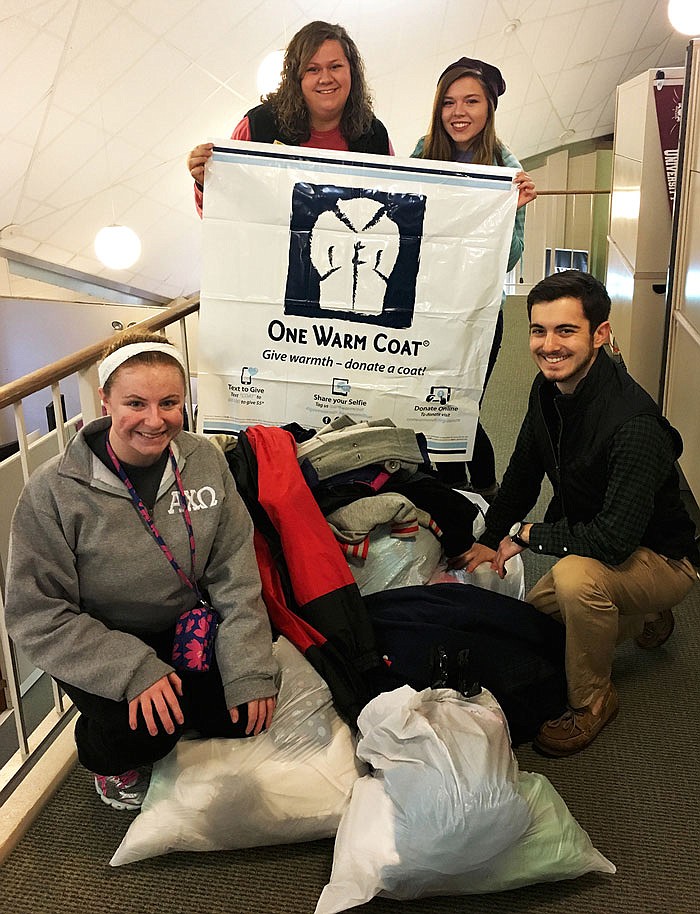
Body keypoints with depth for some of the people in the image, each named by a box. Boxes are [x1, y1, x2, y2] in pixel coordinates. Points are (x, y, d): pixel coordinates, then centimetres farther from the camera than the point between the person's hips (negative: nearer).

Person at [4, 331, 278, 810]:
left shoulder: (206, 460, -11)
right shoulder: (54, 490, -21)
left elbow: (234, 573, -10)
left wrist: (250, 670, -17)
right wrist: (133, 669, -26)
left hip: (187, 628, 4)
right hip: (99, 646, -3)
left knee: (245, 713, -11)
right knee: (138, 732, -26)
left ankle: (171, 719, 22)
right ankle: (113, 759, 12)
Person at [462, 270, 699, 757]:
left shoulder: (633, 424, -35)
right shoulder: (549, 388, -9)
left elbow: (614, 541, -37)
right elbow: (523, 471, 6)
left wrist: (525, 534, -23)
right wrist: (491, 539, 8)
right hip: (588, 540, 8)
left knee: (576, 576, -36)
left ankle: (592, 699, -8)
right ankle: (646, 619, 33)